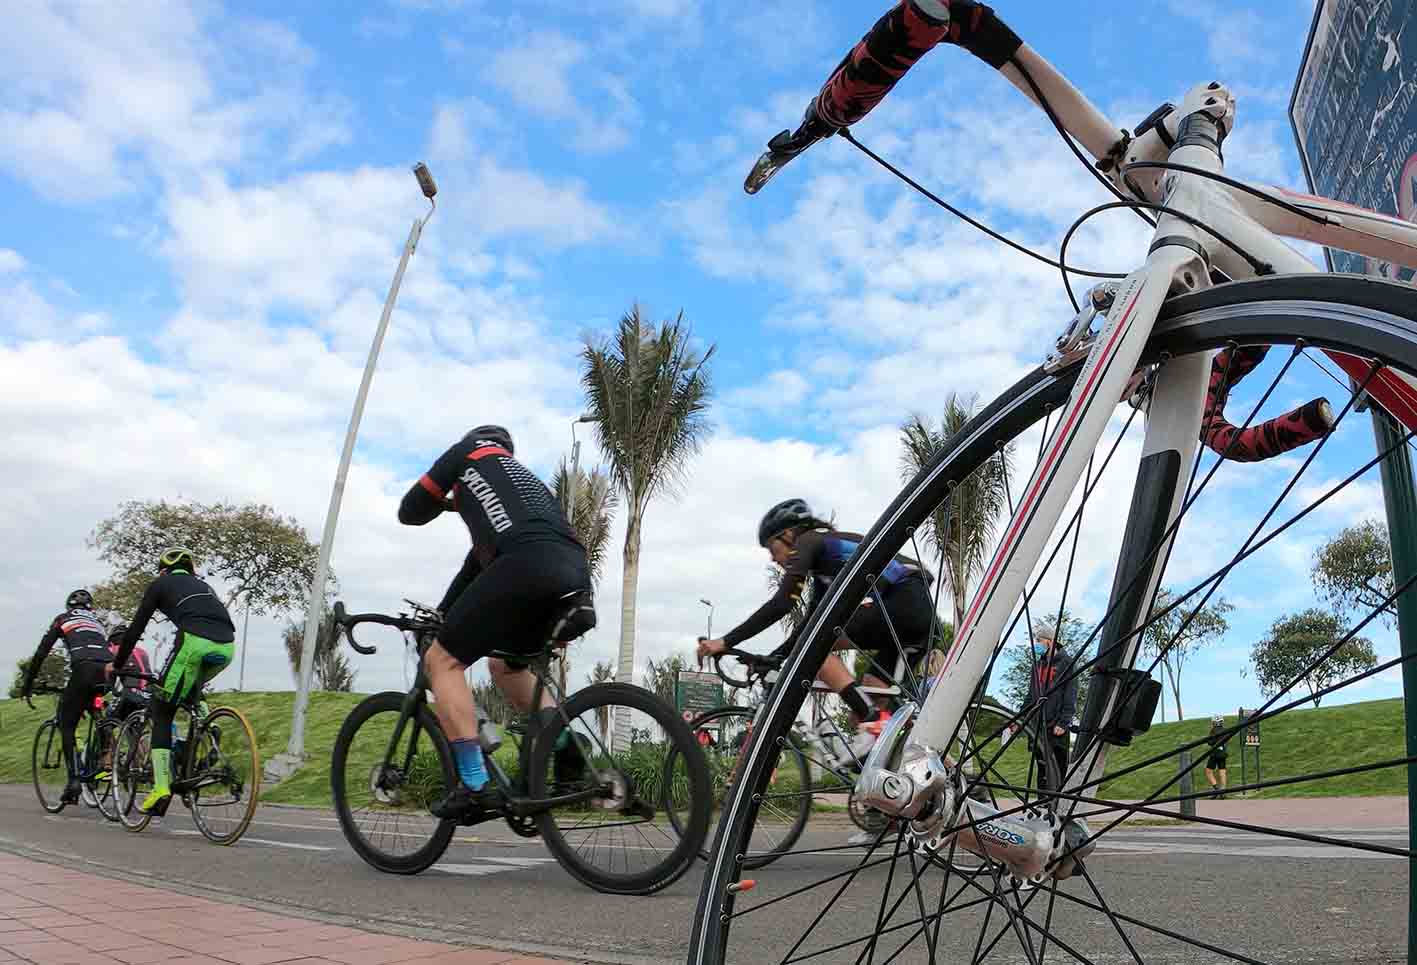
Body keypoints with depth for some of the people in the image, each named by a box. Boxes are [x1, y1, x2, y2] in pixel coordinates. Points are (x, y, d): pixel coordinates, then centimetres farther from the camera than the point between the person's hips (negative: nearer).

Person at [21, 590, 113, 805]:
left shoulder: (63, 619, 25)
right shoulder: (97, 622, 36)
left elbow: (40, 653, 19)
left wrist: (27, 686, 26)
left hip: (84, 668, -4)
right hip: (106, 670, 4)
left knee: (67, 726, 5)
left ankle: (74, 780, -7)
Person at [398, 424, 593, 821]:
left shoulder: (468, 451, 24)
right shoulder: (525, 479, 42)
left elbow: (410, 511, 24)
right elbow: (479, 560, 43)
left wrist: (446, 504, 45)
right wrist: (442, 616, 46)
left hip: (527, 565, -7)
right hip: (577, 577, 8)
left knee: (442, 660, 5)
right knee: (504, 664, 29)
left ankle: (475, 787, -4)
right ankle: (567, 749, 10)